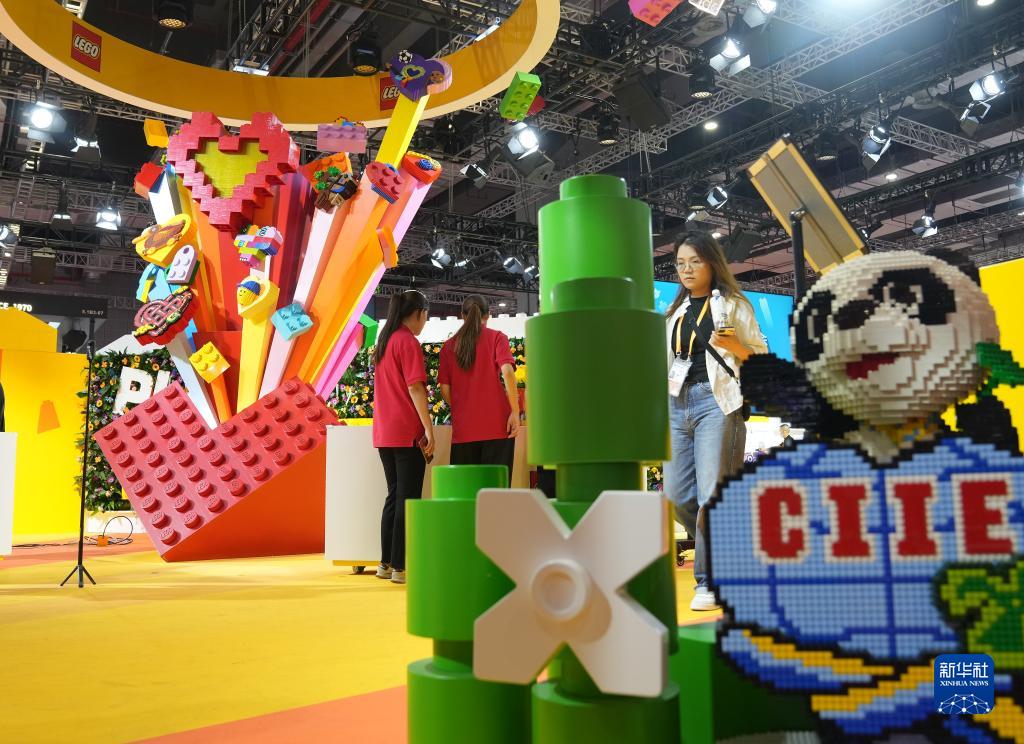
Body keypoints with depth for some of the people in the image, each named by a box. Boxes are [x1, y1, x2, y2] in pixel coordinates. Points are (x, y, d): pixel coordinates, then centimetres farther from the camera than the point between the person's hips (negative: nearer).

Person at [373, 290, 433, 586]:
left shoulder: (383, 342, 16)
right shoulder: (408, 342, -10)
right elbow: (415, 387, -17)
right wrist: (429, 428, -17)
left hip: (383, 433, 8)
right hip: (407, 433, -8)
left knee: (394, 495, 14)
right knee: (408, 498, -3)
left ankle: (386, 563, 18)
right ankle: (400, 567, -1)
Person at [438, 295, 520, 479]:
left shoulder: (449, 345, 9)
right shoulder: (496, 337, 2)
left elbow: (445, 389, 7)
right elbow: (507, 372, -12)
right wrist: (515, 411, -9)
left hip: (462, 429, 3)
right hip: (496, 425, -2)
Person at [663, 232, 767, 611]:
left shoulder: (733, 304, 5)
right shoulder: (675, 311, 19)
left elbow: (761, 355, 3)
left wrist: (732, 346, -15)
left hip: (717, 401, -6)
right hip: (678, 403, 6)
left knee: (711, 494, -9)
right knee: (677, 495, 3)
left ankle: (710, 581, 2)